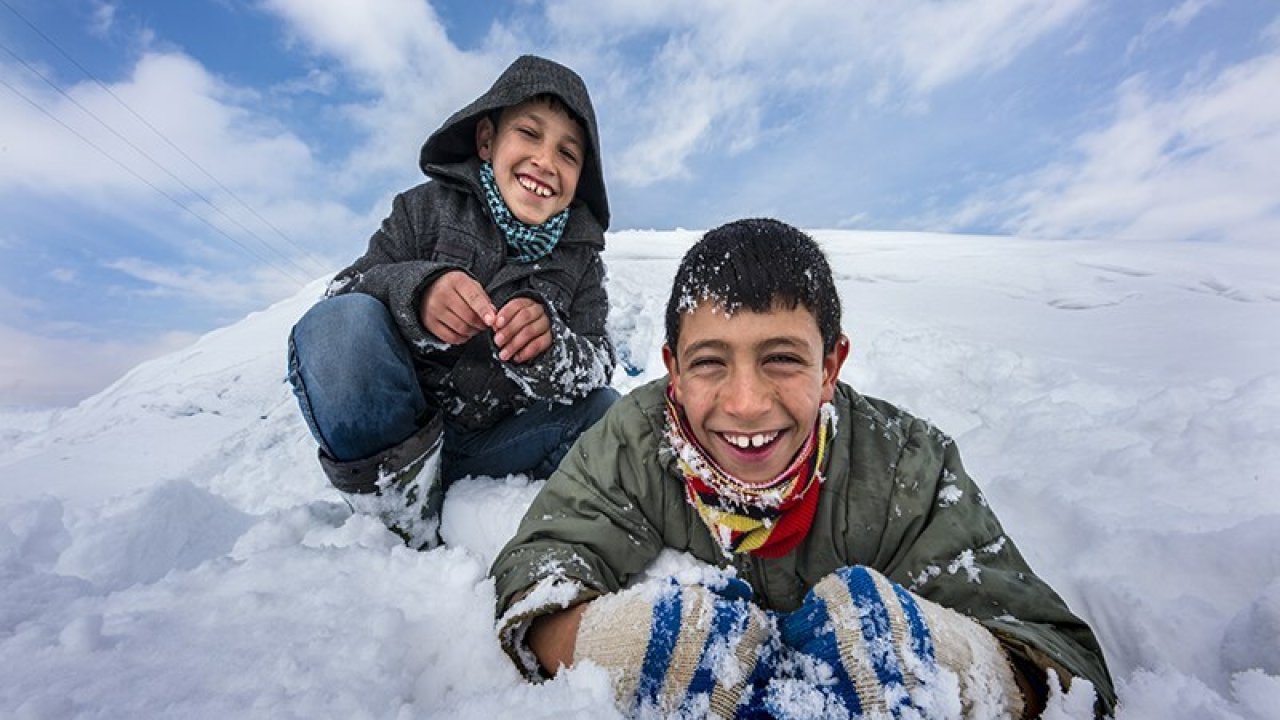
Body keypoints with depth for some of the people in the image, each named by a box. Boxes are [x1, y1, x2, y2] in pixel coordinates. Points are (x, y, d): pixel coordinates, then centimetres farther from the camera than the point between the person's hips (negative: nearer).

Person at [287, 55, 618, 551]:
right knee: (339, 323, -26)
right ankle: (406, 529, -16)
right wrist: (413, 291, -31)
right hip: (382, 432, -1)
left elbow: (597, 366, -8)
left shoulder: (580, 255, 0)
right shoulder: (428, 207, -3)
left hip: (492, 447, 2)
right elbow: (344, 292, -9)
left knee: (606, 410, -15)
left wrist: (548, 351, -31)